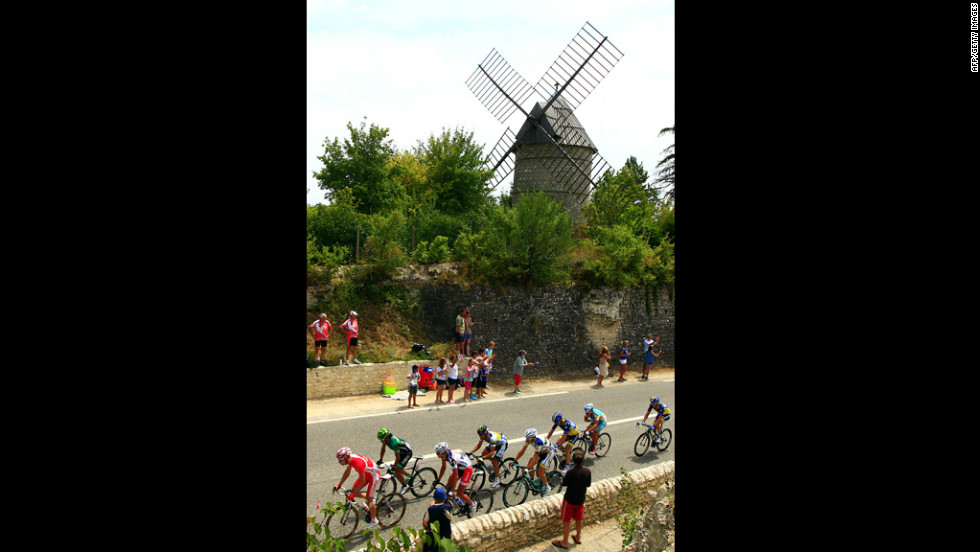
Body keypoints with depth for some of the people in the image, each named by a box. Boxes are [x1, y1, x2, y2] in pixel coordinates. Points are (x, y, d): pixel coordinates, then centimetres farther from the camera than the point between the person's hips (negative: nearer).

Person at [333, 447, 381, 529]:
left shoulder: (358, 463, -38)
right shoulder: (350, 459, -13)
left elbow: (362, 481, -31)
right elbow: (347, 472, 6)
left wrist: (353, 493, -28)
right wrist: (339, 485, 2)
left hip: (374, 475, -8)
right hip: (366, 474, 8)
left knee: (369, 498, -6)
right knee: (353, 491, 2)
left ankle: (374, 521, 10)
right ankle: (369, 498, 25)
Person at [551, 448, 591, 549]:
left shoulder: (571, 472, -26)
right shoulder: (587, 471, -14)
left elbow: (563, 484, -15)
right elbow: (588, 484, -1)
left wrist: (563, 477, 2)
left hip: (569, 500, -5)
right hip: (581, 499, 5)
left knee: (566, 521, 9)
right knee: (579, 519, 24)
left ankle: (564, 542, 19)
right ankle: (578, 538, 41)